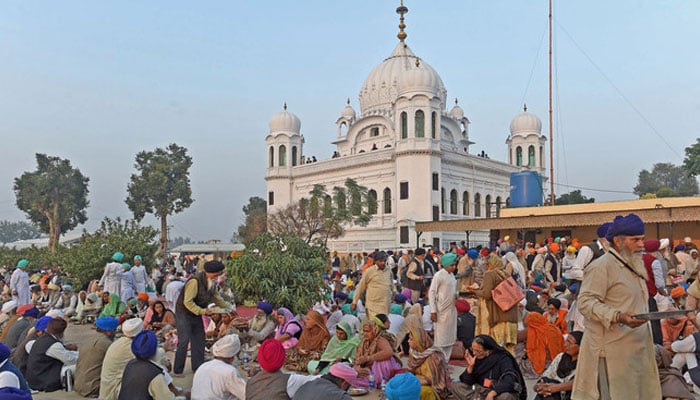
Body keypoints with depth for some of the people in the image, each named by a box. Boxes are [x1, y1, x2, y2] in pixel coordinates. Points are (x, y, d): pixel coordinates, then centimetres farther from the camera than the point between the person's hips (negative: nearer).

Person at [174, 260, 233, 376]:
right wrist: (202, 311, -28)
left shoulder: (213, 283, 0)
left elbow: (217, 299, 12)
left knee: (199, 341, 9)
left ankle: (198, 367, 19)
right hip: (184, 313, -8)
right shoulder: (195, 281, -27)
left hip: (197, 314, 8)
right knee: (184, 342, -9)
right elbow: (187, 302, -27)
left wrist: (230, 308, 4)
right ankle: (177, 370, 2)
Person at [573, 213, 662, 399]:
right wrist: (618, 317, -28)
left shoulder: (635, 265, 19)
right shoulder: (601, 266, -12)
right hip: (614, 350, -9)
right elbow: (586, 302, -19)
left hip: (638, 348, 9)